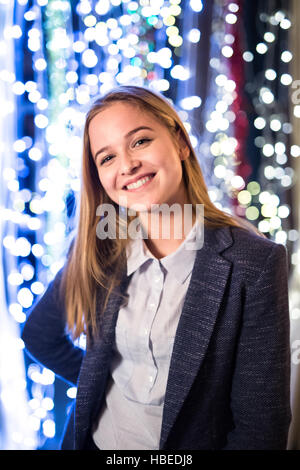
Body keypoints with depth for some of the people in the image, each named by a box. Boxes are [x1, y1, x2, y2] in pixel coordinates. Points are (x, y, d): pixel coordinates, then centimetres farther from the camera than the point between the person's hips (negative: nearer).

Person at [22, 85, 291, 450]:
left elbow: (261, 424, -18)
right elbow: (39, 334, 6)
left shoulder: (255, 263, -22)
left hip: (192, 445, -3)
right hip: (94, 439, 4)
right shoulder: (96, 250, -11)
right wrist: (97, 382, 2)